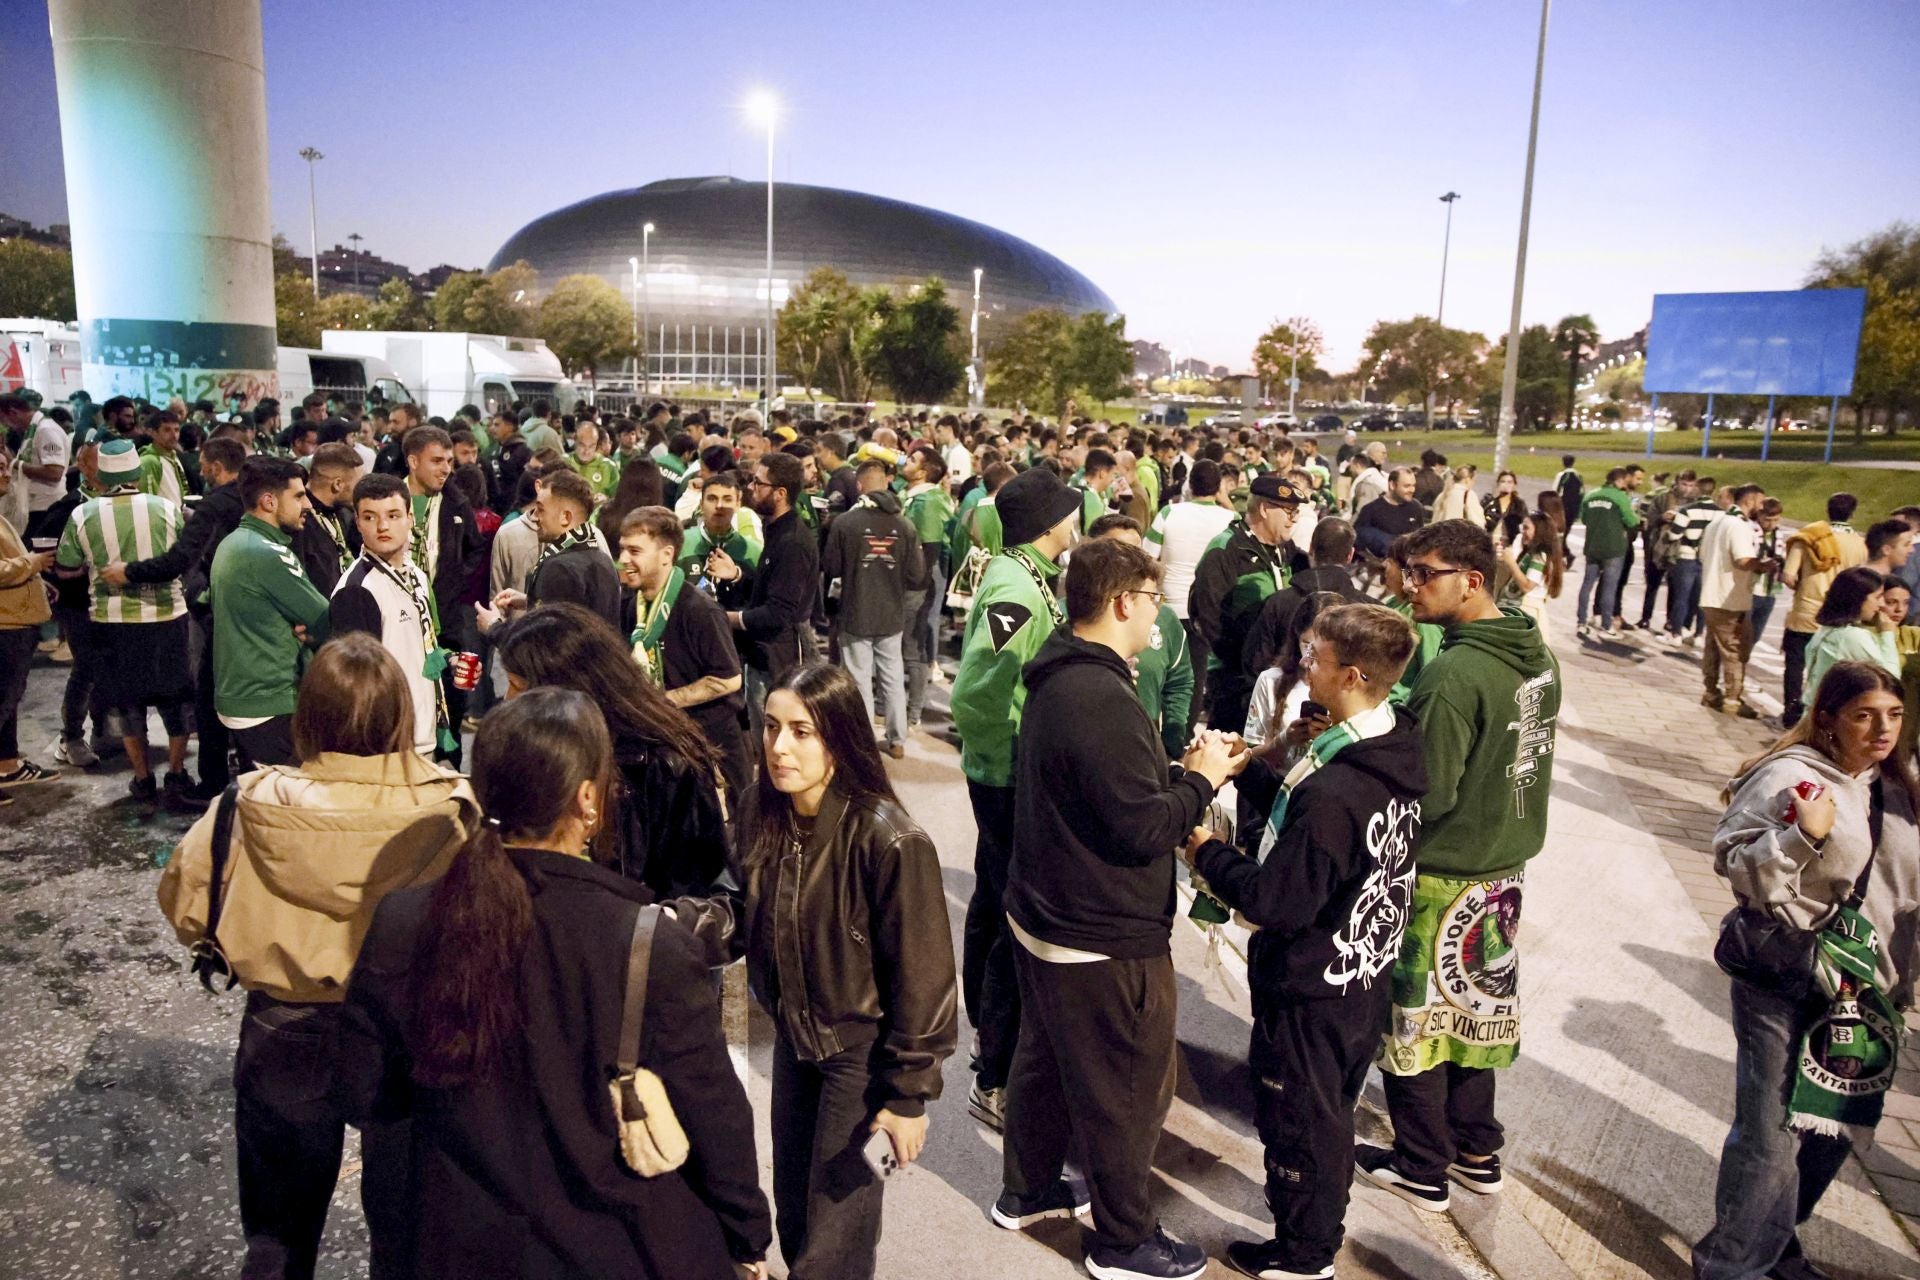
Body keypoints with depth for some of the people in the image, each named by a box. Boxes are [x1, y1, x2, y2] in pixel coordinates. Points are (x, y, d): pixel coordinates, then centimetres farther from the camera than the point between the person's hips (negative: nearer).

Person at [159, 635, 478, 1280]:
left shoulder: (254, 807, -19)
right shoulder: (449, 809, -24)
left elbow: (183, 901, -5)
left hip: (287, 1036, 1)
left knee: (279, 1226, 26)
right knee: (403, 1218, 23)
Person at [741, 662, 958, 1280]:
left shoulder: (888, 841, -27)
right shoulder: (770, 819, -7)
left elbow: (920, 978, -20)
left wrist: (908, 1092, -15)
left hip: (862, 1050, -6)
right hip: (793, 1038, 6)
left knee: (836, 1215, 10)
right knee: (792, 1207, 21)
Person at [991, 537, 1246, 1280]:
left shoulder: (1058, 678, 4)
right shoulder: (1102, 699, -28)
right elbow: (1144, 829, -26)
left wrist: (1182, 767, 3)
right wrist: (1203, 779, -11)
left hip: (1044, 916, 10)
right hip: (1105, 940, -10)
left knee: (1046, 1059, 25)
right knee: (1130, 1088, 9)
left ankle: (1029, 1191, 44)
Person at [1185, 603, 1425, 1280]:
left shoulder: (1330, 792, -34)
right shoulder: (1402, 752, -5)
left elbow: (1278, 902, -28)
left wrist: (1207, 853, -14)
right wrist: (1305, 755, 0)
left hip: (1309, 994, -9)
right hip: (1368, 978, 9)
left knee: (1297, 1124, 13)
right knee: (1334, 1116, 27)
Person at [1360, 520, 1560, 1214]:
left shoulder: (1452, 674, -26)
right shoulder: (1538, 656, 2)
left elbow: (1427, 793, -23)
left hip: (1441, 874, -8)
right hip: (1505, 863, 8)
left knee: (1417, 1018, 8)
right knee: (1476, 1007, 21)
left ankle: (1422, 1169, 23)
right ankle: (1477, 1151, 34)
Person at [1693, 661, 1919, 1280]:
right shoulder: (1790, 777, -14)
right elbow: (1734, 864, -18)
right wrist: (1803, 836, -30)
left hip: (1866, 987, 8)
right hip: (1785, 981, -7)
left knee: (1840, 1123, 15)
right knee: (1772, 1132, -4)